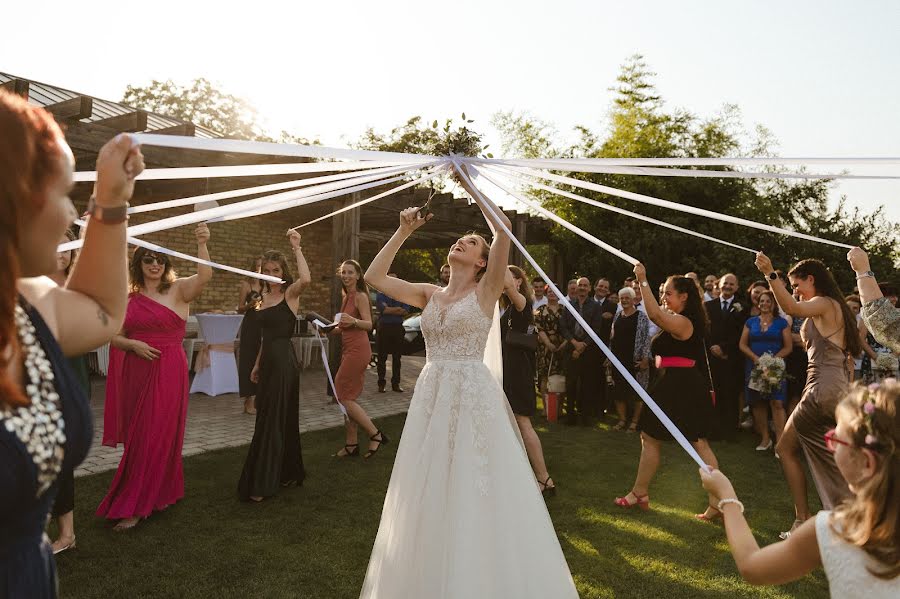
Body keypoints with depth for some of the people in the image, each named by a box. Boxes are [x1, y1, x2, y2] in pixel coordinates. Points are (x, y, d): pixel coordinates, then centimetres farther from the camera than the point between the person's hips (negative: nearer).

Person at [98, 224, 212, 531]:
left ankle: (135, 506, 7)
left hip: (168, 371, -4)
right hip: (136, 372, 5)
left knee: (157, 436, -2)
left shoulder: (178, 290, -3)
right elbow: (114, 336, 11)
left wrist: (202, 245, -35)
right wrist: (133, 344, -10)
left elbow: (204, 277, -22)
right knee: (138, 436, 11)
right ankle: (163, 494, 29)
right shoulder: (129, 298, 8)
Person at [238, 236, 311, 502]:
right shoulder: (265, 296, 14)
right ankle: (288, 473, 29)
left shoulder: (290, 293, -8)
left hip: (283, 363, -8)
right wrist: (257, 364, 22)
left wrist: (296, 248, -25)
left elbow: (306, 279, -33)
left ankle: (262, 485, 6)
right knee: (280, 420, 16)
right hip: (268, 363, 8)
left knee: (271, 421, -3)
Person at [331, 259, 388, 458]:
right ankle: (351, 445, 16)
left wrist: (353, 321, -36)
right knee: (348, 397, 10)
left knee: (344, 397, -8)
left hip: (357, 350, -9)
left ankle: (375, 434, -1)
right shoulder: (347, 297, 17)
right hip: (349, 350, 9)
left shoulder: (360, 296, -9)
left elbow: (368, 324, -19)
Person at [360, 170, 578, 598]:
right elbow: (374, 277, 9)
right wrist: (403, 231, 8)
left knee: (474, 494, 2)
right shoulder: (429, 294, 12)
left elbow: (504, 226, -14)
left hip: (473, 396, -5)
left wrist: (469, 184, -6)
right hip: (430, 396, 5)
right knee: (429, 496, 13)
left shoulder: (486, 291, -2)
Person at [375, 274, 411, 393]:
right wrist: (398, 309, -7)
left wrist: (389, 310, -9)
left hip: (398, 328, 2)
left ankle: (396, 384, 11)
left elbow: (406, 311, -1)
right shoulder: (380, 295, 7)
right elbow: (383, 310, -11)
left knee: (397, 358, 5)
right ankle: (381, 384, 5)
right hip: (384, 328, -2)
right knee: (382, 357, -1)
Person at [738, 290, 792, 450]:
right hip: (754, 367, 3)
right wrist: (755, 358, -10)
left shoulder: (781, 323, 5)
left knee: (777, 403, -12)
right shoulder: (751, 322, 11)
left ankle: (780, 442, -12)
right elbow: (742, 344, 7)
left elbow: (788, 347, 0)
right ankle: (765, 439, 16)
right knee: (758, 403, 5)